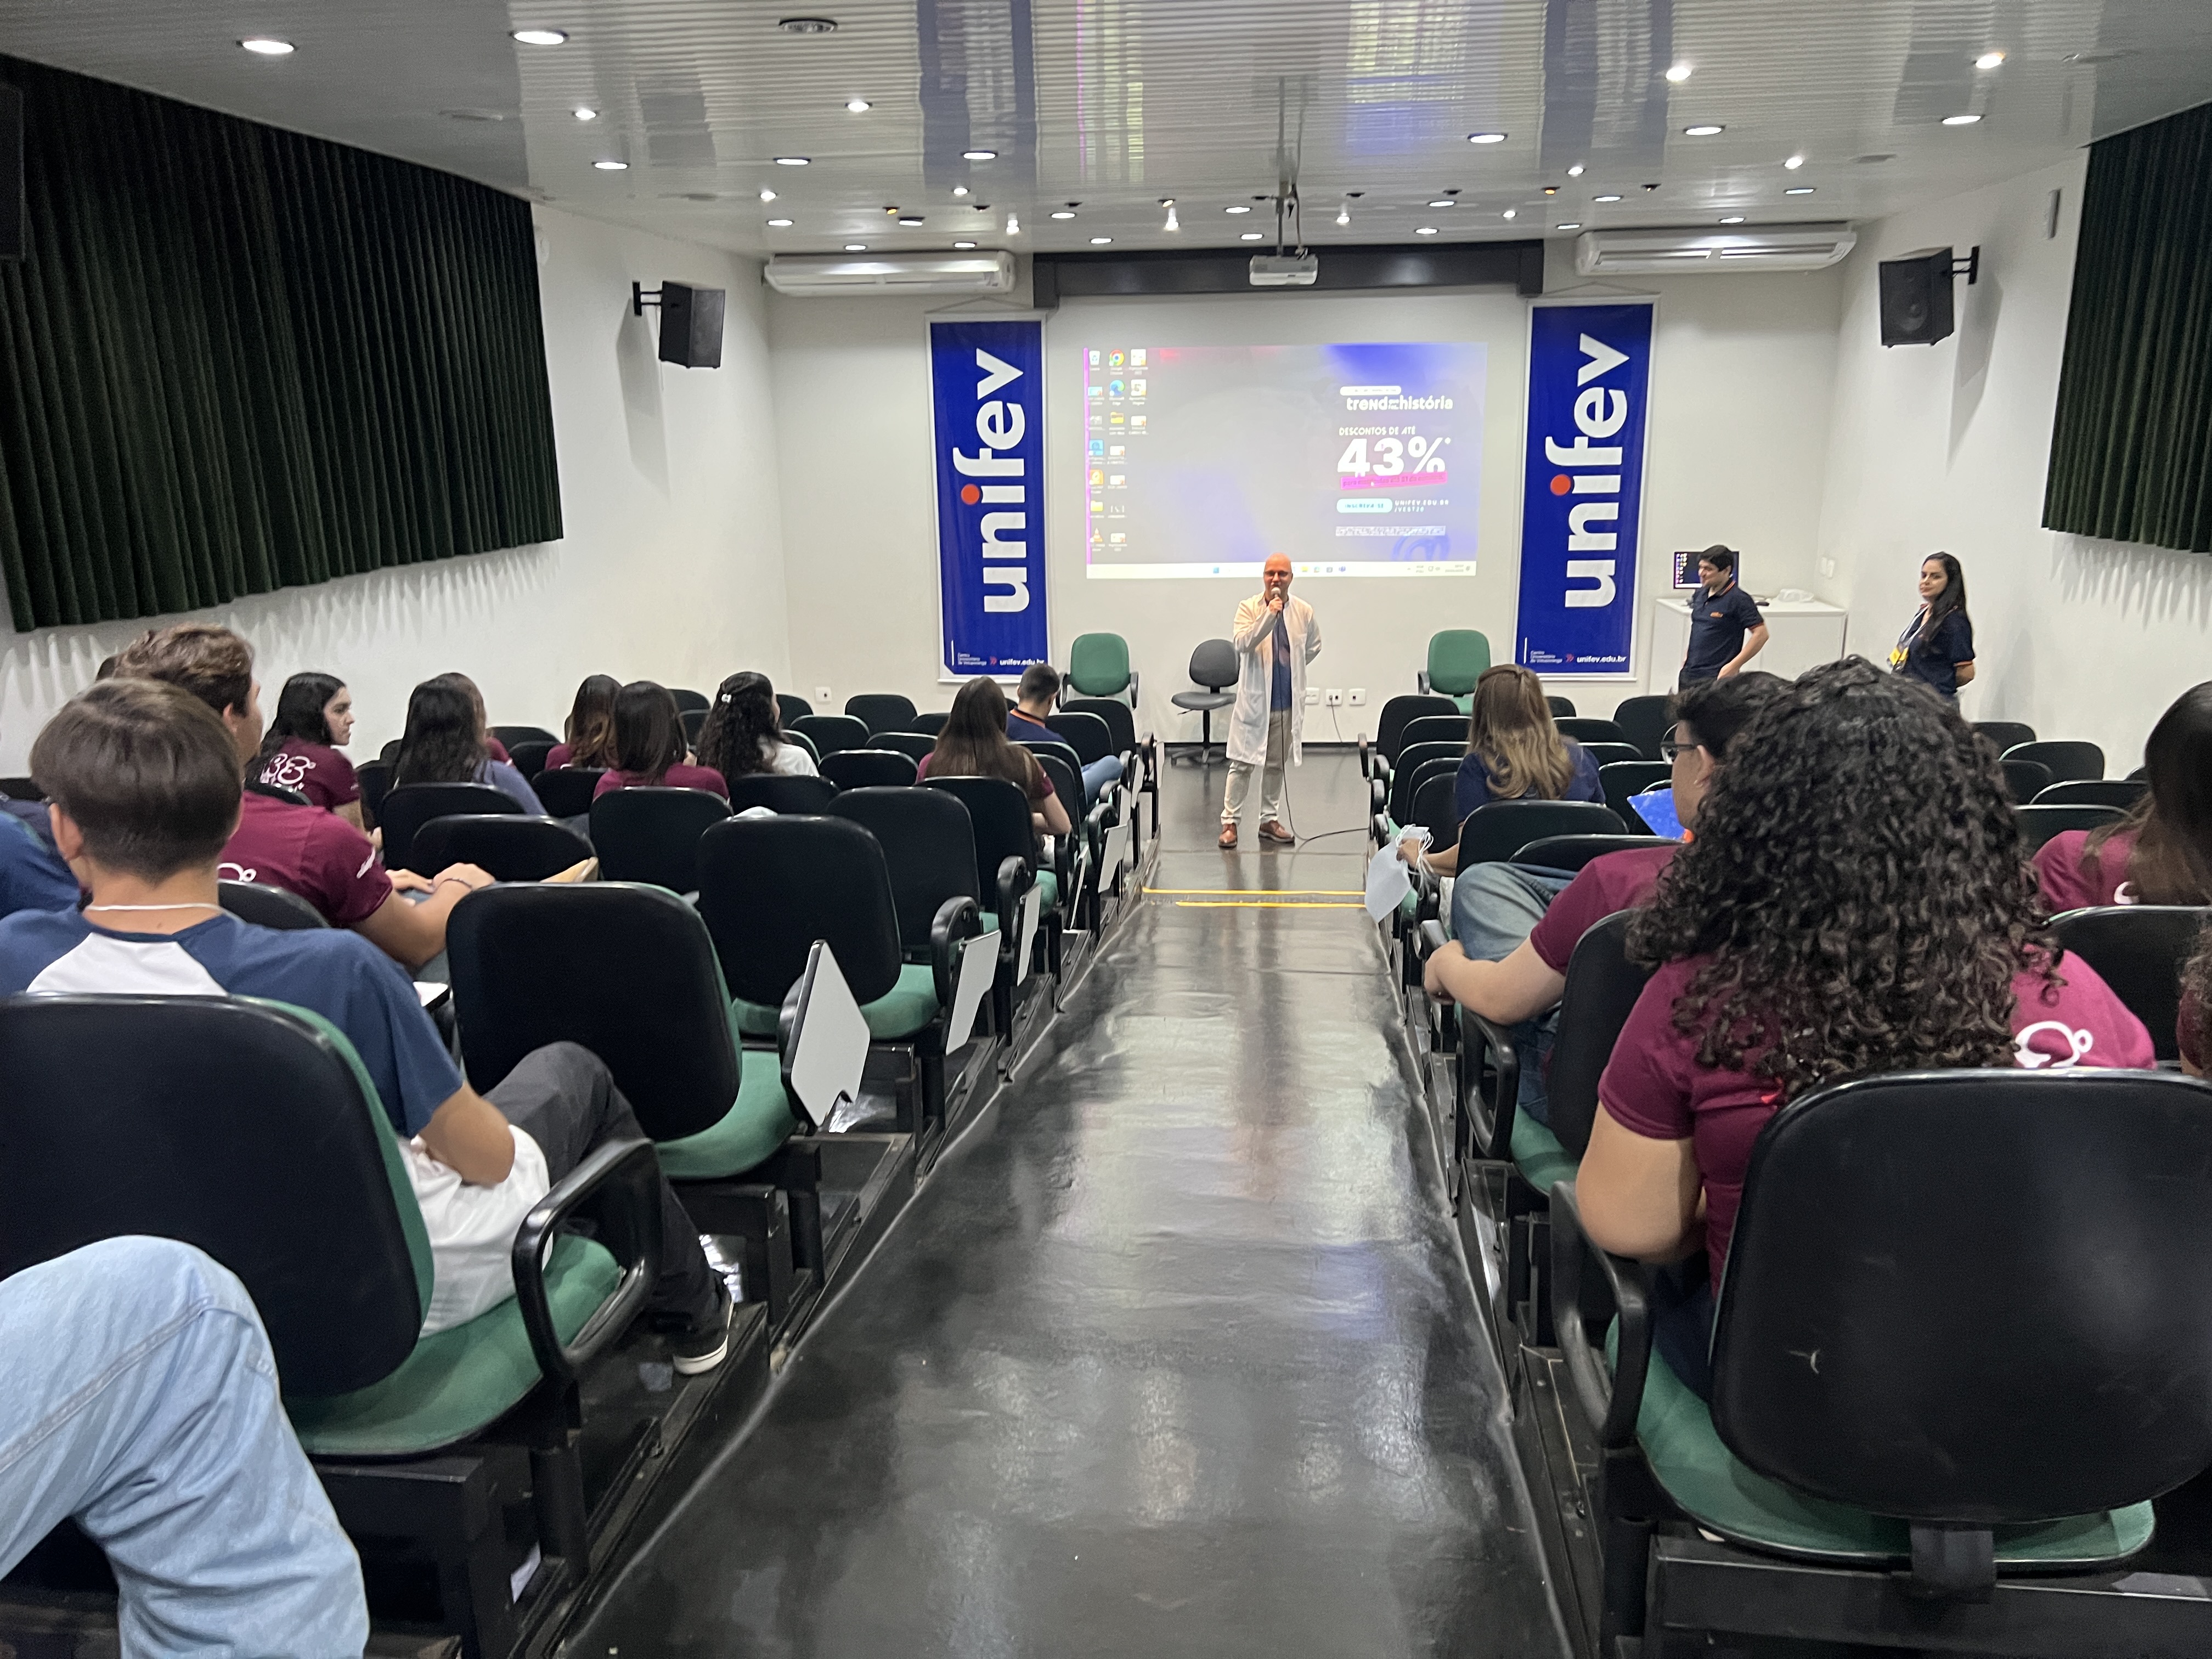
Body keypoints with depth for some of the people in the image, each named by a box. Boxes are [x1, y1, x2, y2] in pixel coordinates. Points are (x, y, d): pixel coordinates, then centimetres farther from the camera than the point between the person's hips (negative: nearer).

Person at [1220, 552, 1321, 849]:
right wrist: (1269, 614, -28)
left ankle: (1270, 820, 23)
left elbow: (1314, 646, 21)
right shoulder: (1248, 609, -5)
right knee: (1242, 764, -1)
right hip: (1254, 700, -3)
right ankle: (1229, 822, 6)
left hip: (1288, 702, 3)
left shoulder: (1304, 612, 3)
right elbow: (1241, 643, -22)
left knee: (1275, 764, 13)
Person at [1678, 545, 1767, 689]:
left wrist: (1734, 666, -18)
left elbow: (1761, 634, -14)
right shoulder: (1700, 595, 12)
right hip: (1688, 675, 8)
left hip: (1715, 678, -8)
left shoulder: (1739, 600, -11)